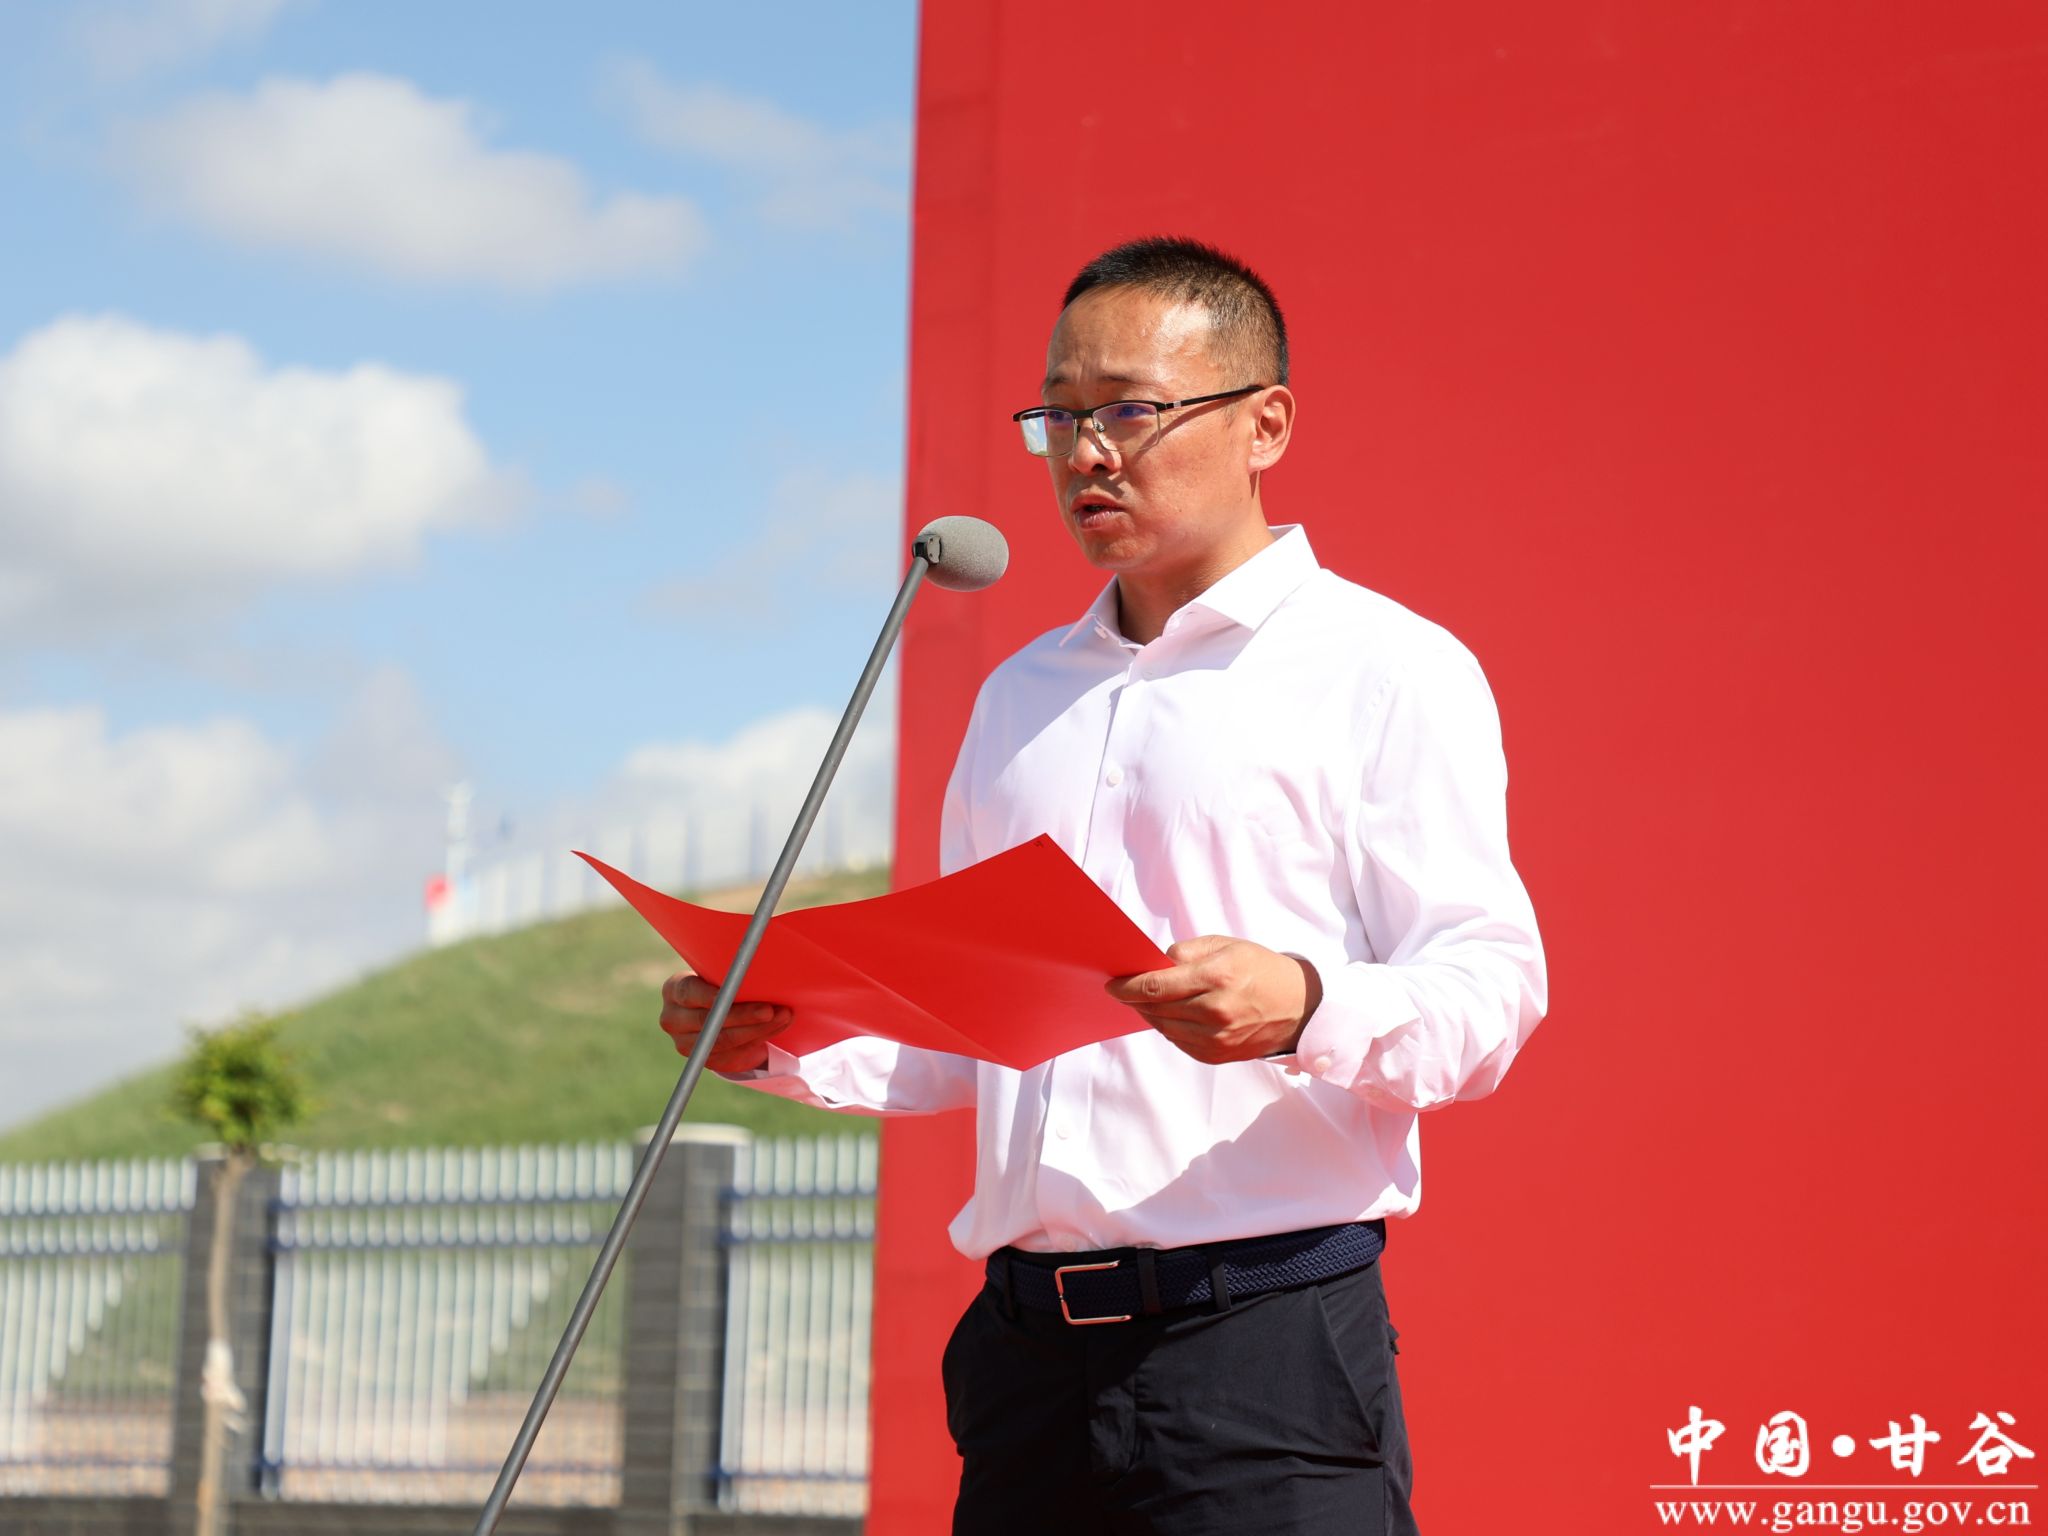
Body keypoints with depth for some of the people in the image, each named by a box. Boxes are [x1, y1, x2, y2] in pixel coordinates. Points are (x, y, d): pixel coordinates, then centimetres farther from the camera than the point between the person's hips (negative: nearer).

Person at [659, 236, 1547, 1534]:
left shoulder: (1384, 669, 1)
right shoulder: (1022, 696, 21)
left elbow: (1490, 991, -9)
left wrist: (1305, 1006, -27)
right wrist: (784, 1043, 7)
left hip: (1264, 1340, -5)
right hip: (1026, 1345, 6)